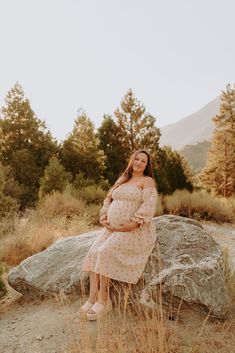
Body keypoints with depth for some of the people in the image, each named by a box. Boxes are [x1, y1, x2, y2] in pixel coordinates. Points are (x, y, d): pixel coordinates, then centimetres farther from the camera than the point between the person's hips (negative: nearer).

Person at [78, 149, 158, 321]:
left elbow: (148, 206, -15)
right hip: (113, 228, 6)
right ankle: (93, 298, -16)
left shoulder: (147, 181, -2)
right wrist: (103, 217, 0)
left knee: (105, 253, -26)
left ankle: (103, 301, -14)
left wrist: (131, 225, -22)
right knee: (94, 252, -18)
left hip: (135, 231, -6)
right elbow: (109, 199, 18)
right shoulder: (122, 180, 19)